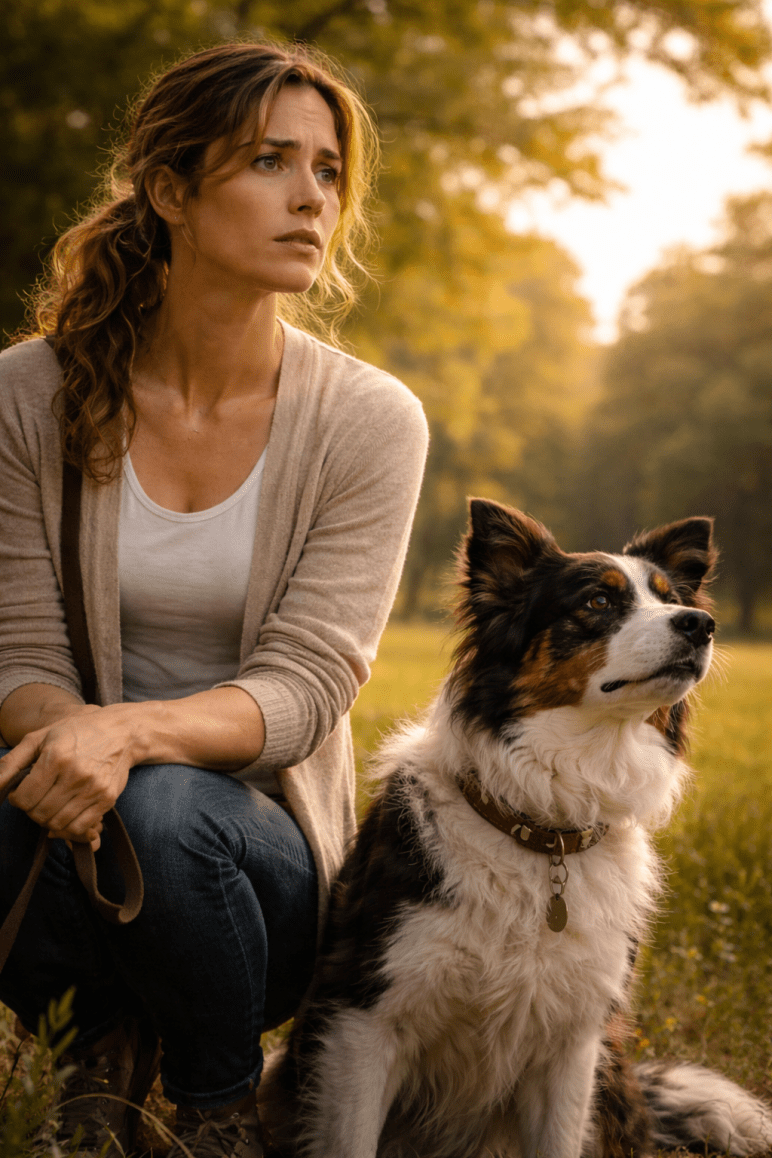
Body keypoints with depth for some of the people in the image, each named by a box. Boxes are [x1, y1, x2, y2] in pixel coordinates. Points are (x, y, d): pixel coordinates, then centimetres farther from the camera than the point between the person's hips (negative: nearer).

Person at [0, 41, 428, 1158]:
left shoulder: (369, 421, -9)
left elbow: (304, 685, -15)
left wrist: (134, 729, -36)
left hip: (258, 829, 0)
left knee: (165, 810, -35)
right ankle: (113, 1025, 2)